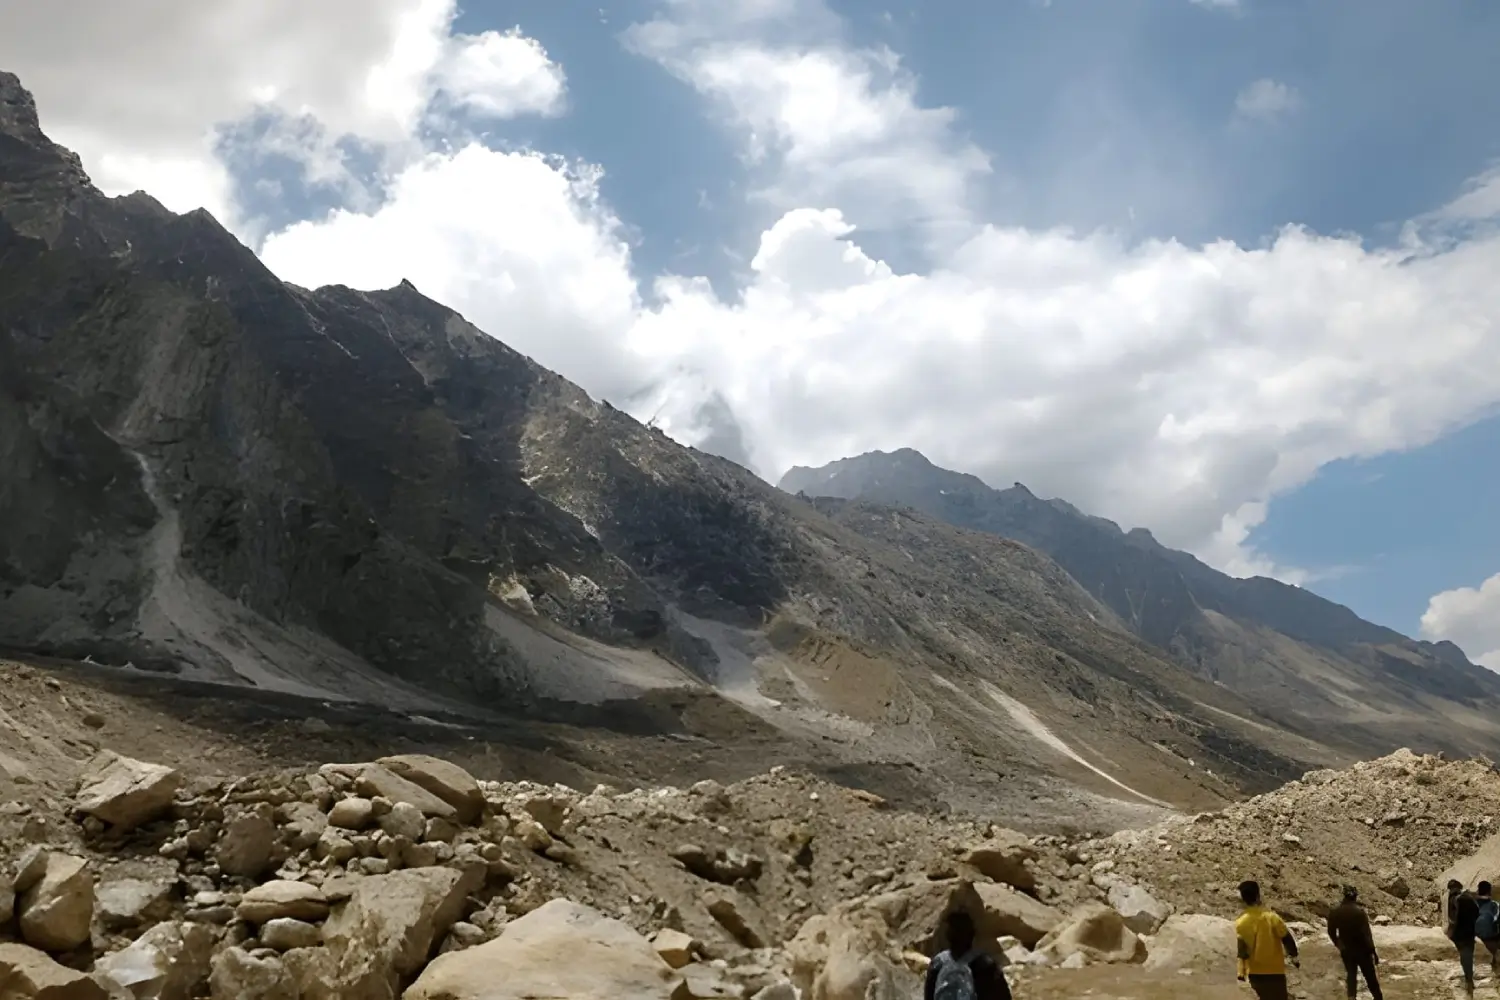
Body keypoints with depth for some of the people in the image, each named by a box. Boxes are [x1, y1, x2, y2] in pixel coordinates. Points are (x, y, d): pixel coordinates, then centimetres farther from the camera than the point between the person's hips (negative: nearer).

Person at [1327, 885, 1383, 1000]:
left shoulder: (1334, 912, -5)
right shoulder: (1359, 911, -20)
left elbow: (1331, 932, 5)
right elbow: (1366, 933, -19)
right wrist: (1373, 951, -10)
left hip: (1346, 950, 3)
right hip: (1361, 949, -3)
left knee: (1351, 974, 14)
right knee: (1370, 975, 13)